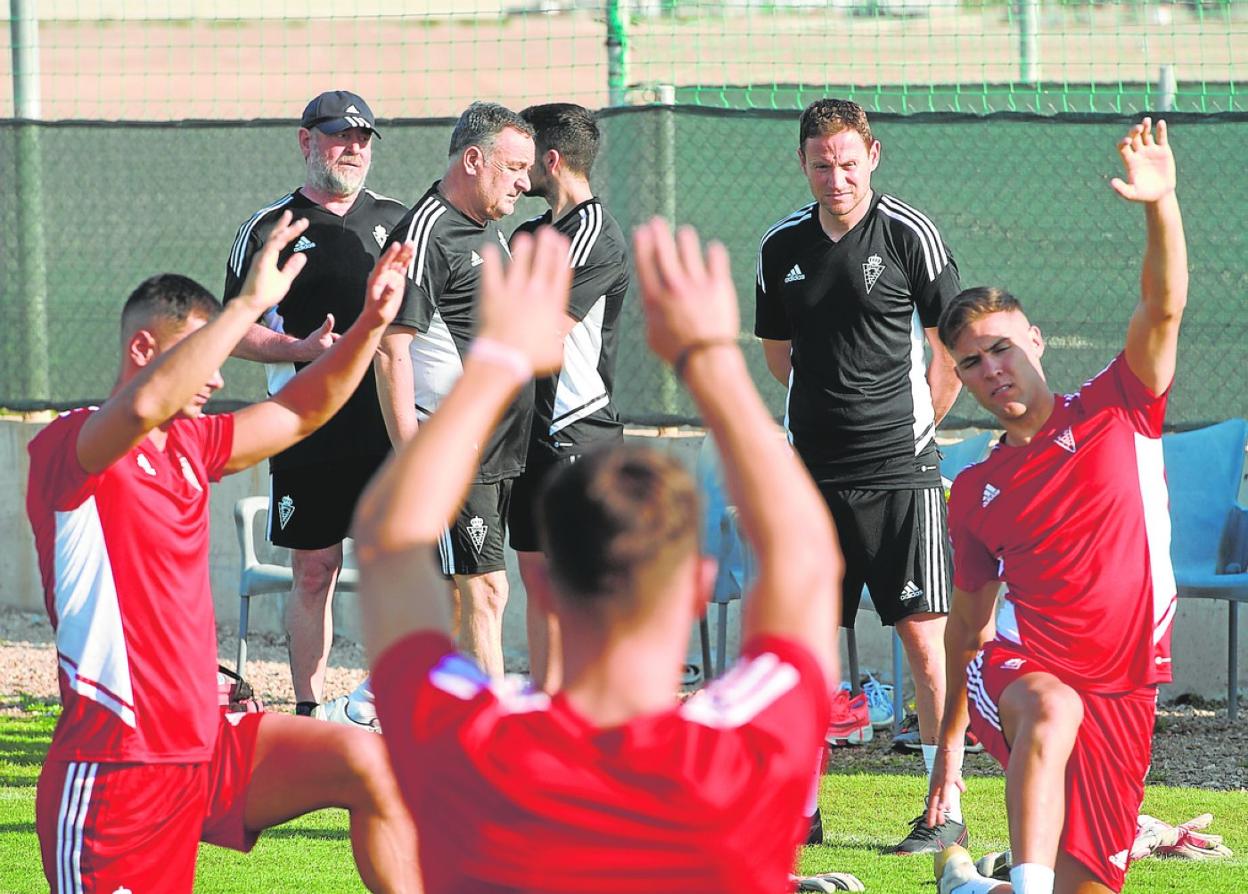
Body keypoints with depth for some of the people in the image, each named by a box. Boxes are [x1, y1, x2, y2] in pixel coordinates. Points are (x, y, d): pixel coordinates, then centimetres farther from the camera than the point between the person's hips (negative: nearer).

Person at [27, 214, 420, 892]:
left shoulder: (189, 444, 12)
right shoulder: (67, 449, -13)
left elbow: (301, 412, 22)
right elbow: (146, 403, -34)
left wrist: (371, 323, 7)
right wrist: (251, 304, -33)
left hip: (207, 749, 8)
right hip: (116, 770, -8)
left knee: (365, 762, -8)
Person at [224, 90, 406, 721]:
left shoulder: (396, 221, 13)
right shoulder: (269, 230, 4)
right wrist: (301, 349, -14)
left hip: (389, 426, 2)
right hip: (306, 431, -2)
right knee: (314, 572, 2)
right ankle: (310, 710, 9)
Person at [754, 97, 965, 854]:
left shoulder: (910, 235, -5)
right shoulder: (781, 247, 8)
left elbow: (954, 345, 3)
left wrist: (914, 423, 7)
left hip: (900, 471, -4)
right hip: (813, 471, 4)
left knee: (925, 633, -6)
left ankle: (947, 812, -4)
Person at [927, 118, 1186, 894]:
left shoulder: (1115, 412, 3)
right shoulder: (976, 493, 9)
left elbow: (1163, 309, -12)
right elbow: (969, 620, 17)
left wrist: (1162, 206, -29)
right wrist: (950, 741, 17)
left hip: (1125, 688, 1)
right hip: (1022, 665, -1)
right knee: (1052, 710, -40)